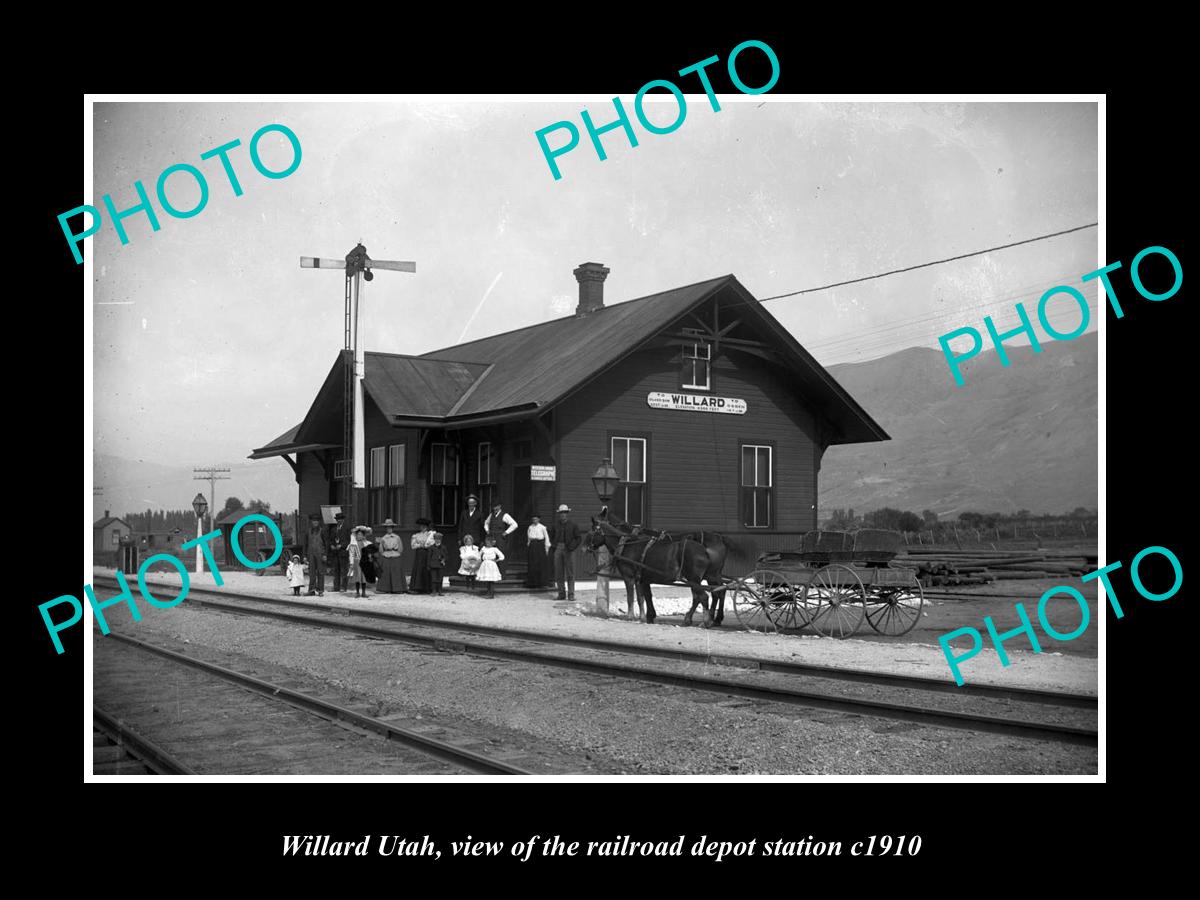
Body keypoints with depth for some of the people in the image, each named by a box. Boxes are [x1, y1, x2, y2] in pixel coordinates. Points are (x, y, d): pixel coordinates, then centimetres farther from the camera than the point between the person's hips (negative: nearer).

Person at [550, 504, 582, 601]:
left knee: (570, 573, -4)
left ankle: (571, 594, -1)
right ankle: (561, 594, 10)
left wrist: (572, 546, -11)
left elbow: (579, 537, 1)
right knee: (558, 573, 3)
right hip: (558, 550, 3)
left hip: (568, 550, -3)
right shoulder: (556, 525, 10)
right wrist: (553, 545, 7)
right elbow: (551, 536, 22)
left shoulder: (573, 525, 2)